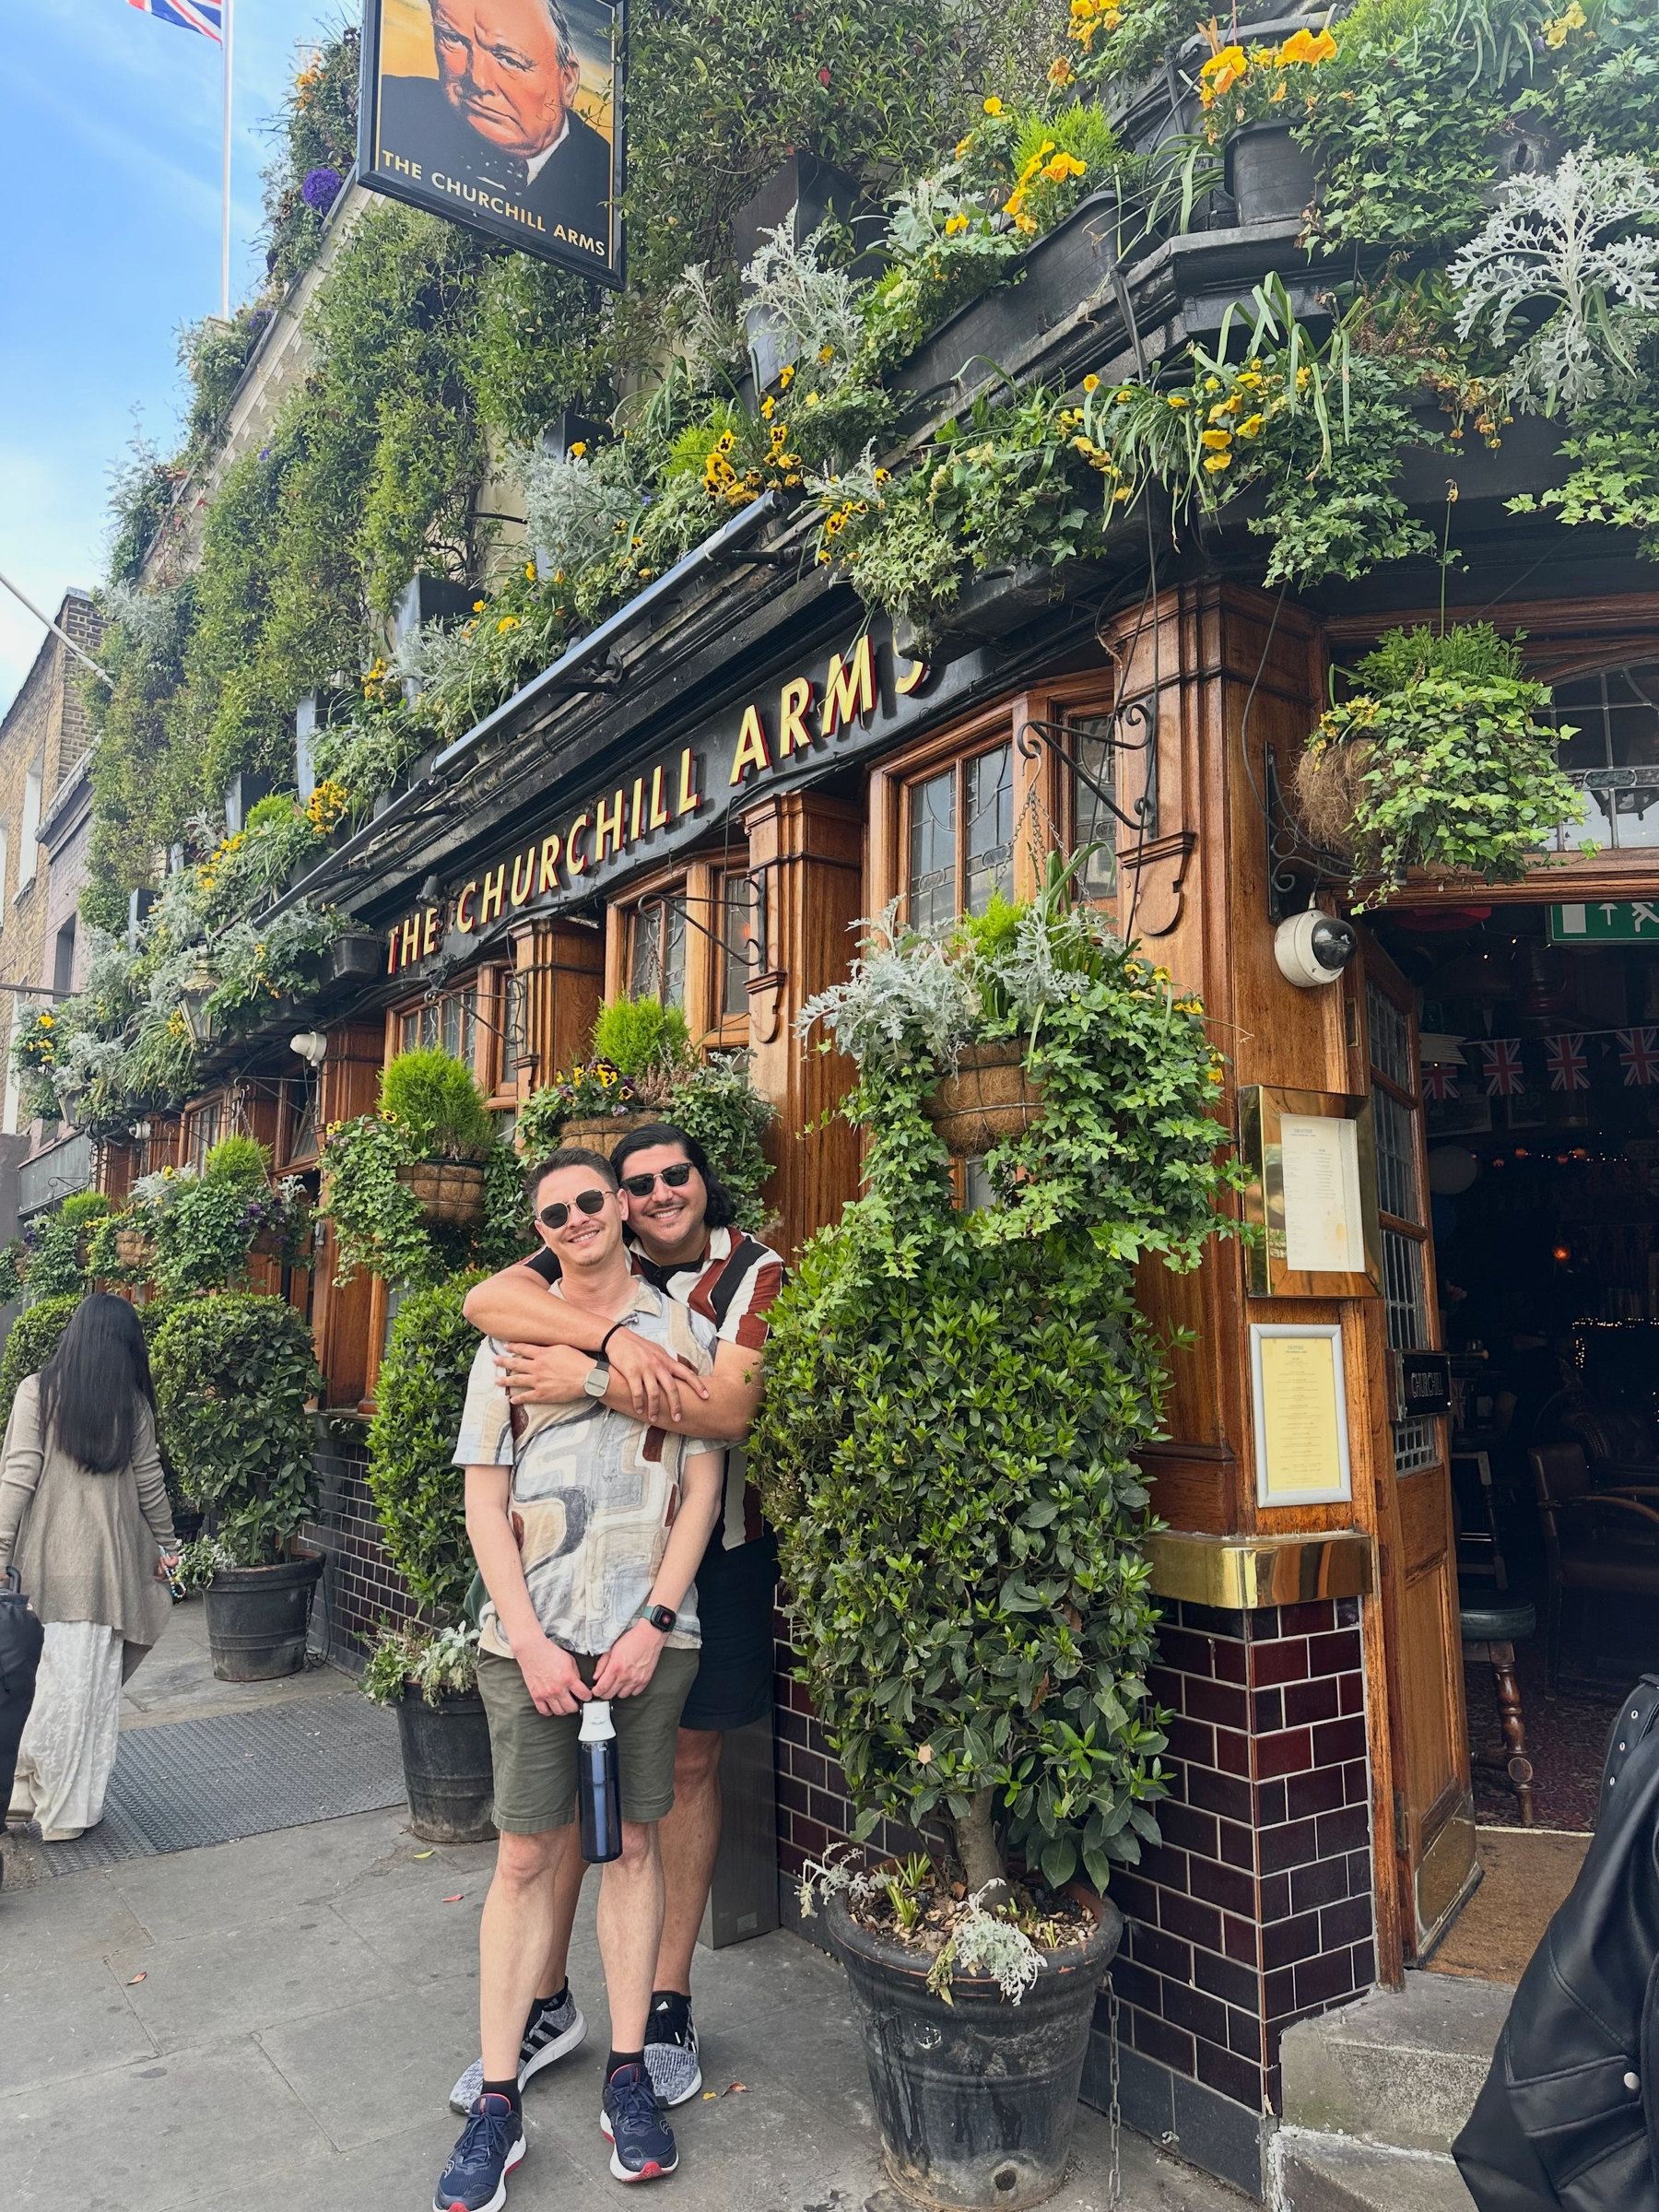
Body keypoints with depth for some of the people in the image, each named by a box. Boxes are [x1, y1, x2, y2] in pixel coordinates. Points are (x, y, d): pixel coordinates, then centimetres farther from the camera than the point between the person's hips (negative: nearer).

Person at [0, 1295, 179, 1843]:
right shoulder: (132, 1402, 1)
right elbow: (149, 1484, 6)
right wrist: (165, 1545, 18)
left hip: (45, 1564, 0)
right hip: (105, 1564, 1)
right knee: (93, 1684, 7)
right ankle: (71, 1811, 14)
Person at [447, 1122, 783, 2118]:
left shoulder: (752, 1270, -7)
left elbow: (728, 1406, -22)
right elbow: (485, 1300, -20)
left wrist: (589, 1378, -26)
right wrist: (614, 1337, -32)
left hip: (713, 1550, -1)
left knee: (690, 1762, 11)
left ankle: (669, 2006, 28)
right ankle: (546, 2001, 27)